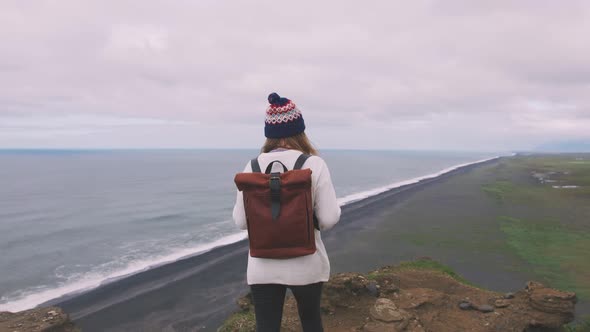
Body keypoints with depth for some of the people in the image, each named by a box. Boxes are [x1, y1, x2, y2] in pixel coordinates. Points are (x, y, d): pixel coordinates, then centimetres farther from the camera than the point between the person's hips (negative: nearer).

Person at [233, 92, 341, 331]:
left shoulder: (253, 167, -5)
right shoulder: (314, 164, -12)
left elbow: (241, 221, -1)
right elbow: (329, 219, -13)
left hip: (262, 266, 1)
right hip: (306, 264, -1)